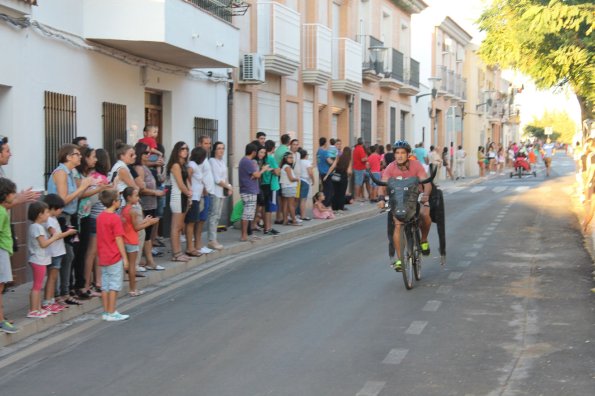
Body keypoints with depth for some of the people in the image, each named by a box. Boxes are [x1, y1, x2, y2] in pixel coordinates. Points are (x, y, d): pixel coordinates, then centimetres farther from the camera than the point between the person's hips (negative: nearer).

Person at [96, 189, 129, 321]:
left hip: (103, 257, 7)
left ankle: (106, 312, 15)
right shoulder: (115, 218, -15)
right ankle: (111, 313, 0)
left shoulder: (100, 216, 7)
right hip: (114, 256, -7)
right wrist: (125, 257, -12)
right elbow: (118, 239, -16)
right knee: (114, 285, -1)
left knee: (105, 285, 10)